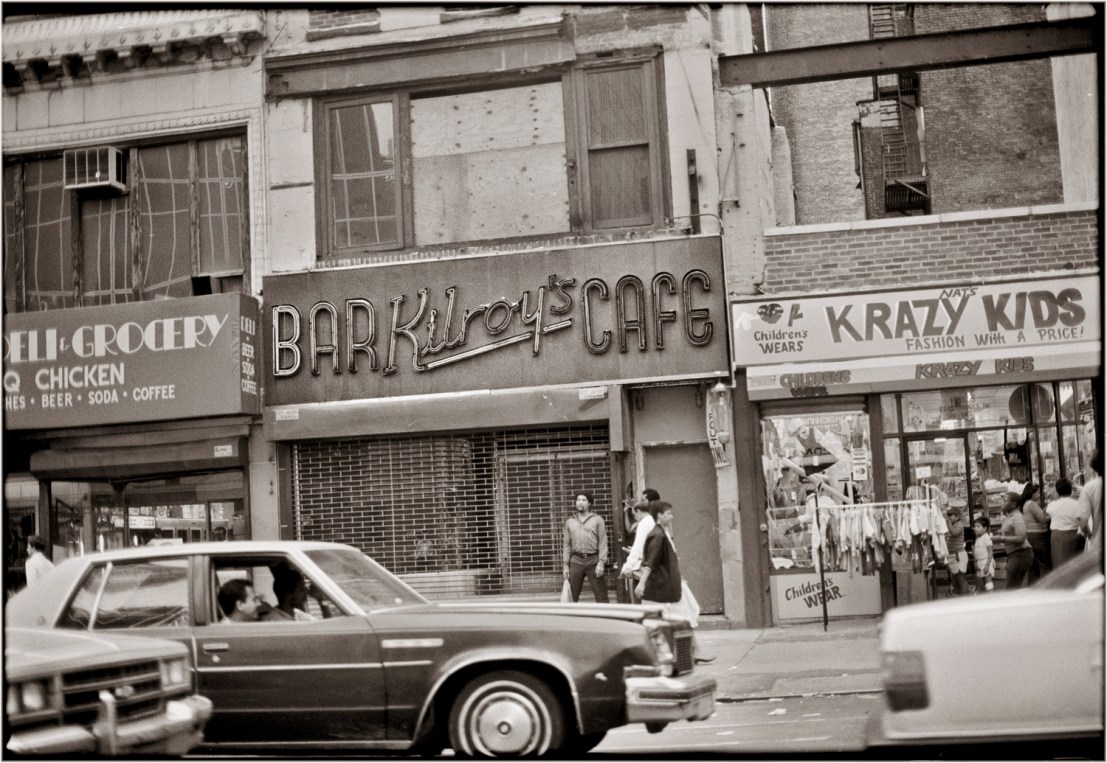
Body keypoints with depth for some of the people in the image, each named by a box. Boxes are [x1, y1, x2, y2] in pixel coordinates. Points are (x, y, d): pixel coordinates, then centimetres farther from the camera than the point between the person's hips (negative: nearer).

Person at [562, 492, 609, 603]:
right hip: (576, 560, 2)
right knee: (571, 596, 1)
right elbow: (566, 545, 13)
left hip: (593, 560, -2)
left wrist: (601, 563, -10)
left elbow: (603, 542, -1)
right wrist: (565, 565, 5)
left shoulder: (597, 520, 5)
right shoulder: (570, 522, 14)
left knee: (601, 596, -2)